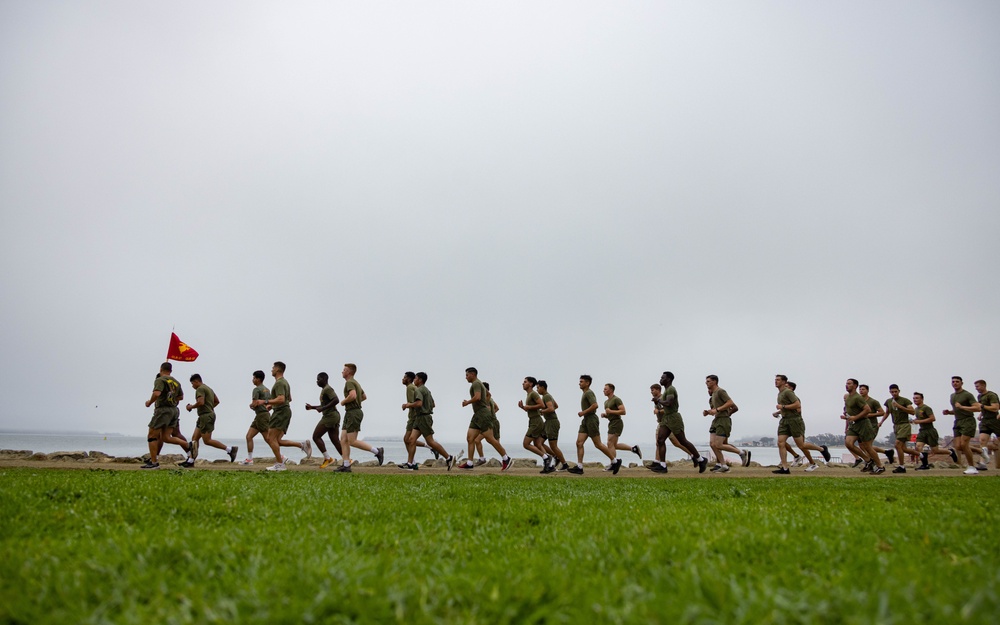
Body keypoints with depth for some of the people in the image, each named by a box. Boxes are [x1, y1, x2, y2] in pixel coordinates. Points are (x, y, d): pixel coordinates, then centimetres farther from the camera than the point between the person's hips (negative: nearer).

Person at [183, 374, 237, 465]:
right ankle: (191, 461, 8)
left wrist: (191, 407, -8)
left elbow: (201, 402, -24)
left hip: (206, 416, -11)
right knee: (195, 438, 8)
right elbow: (217, 401, 26)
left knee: (207, 441, -10)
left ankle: (230, 449, -10)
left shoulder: (200, 389, -11)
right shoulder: (208, 388, 21)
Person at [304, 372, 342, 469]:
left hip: (329, 416, -10)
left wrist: (323, 408, -22)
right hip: (334, 416, 10)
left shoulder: (327, 389, -10)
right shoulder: (324, 389, 21)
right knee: (335, 440, 6)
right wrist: (312, 407, 21)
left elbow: (336, 400, -24)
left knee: (316, 436, -5)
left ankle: (327, 458, -6)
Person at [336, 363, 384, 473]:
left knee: (352, 441, -10)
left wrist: (343, 401, -14)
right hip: (350, 413, 10)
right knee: (343, 439, 6)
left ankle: (377, 451, -8)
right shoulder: (355, 382, 19)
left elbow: (353, 395, -31)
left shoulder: (349, 382, -12)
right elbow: (364, 396, 31)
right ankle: (346, 466, 4)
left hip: (353, 413, -10)